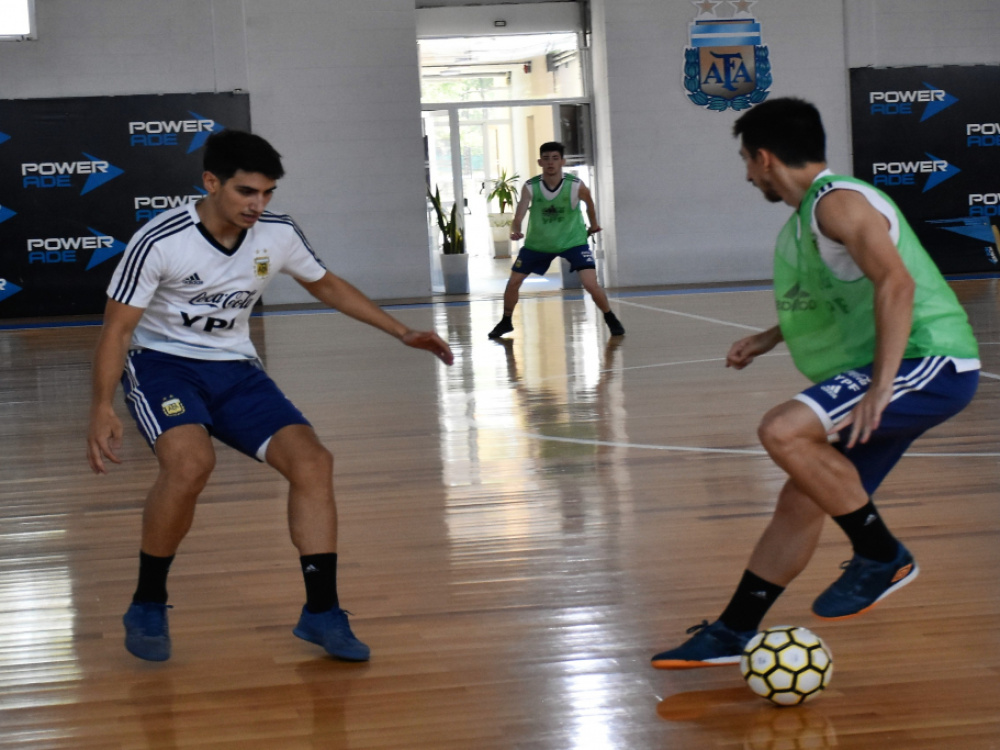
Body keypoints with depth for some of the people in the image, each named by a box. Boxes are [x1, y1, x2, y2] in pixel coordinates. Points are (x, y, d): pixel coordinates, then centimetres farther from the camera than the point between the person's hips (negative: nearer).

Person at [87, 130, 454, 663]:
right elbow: (116, 328, -15)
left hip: (234, 368, 5)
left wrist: (403, 333, 11)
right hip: (161, 362, -5)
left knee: (311, 460, -15)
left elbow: (326, 286, 14)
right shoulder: (158, 242, -19)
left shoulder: (278, 235, -5)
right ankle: (147, 606, -12)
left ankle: (321, 612, -3)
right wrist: (102, 408, -28)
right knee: (192, 459, -33)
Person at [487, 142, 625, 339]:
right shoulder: (530, 187, -19)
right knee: (513, 281, 4)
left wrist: (593, 225, 12)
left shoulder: (576, 186, -21)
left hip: (573, 241, -2)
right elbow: (519, 216, -28)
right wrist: (515, 231, -48)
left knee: (591, 284, -18)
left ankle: (611, 319, 7)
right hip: (538, 243, 2)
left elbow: (589, 203, 1)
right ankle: (506, 322, 29)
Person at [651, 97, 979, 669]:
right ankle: (733, 633, 19)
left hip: (931, 363, -10)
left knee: (784, 431, -26)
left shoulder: (838, 201, -14)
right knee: (802, 501, 10)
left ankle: (882, 556, -12)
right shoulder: (809, 216, 18)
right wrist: (770, 338, 33)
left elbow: (895, 284, -27)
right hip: (903, 371, 10)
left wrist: (880, 387, -30)